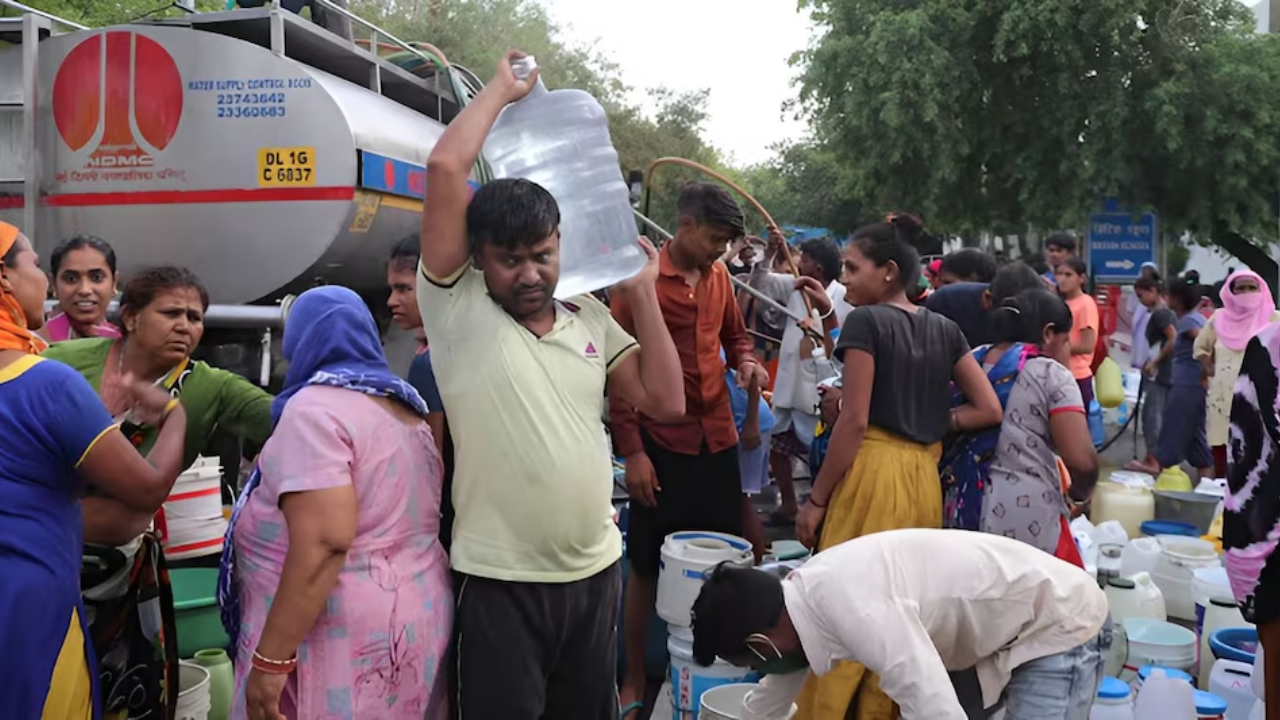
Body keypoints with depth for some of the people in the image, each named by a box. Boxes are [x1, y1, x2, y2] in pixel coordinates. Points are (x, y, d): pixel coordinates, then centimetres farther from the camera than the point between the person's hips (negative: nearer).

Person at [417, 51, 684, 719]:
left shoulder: (591, 318, 6)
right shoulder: (457, 310, -7)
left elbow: (665, 402, 2)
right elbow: (444, 168, -16)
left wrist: (641, 293, 1)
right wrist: (501, 89, -2)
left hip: (596, 569, 5)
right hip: (501, 580, -4)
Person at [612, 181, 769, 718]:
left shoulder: (718, 276, 7)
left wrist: (746, 362, 0)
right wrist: (631, 451, -14)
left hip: (718, 440, 6)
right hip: (662, 446, -6)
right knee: (647, 565, 5)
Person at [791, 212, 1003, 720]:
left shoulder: (865, 321, -8)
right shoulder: (945, 329, 10)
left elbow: (855, 421, -13)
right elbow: (989, 411, 8)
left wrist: (815, 499, -8)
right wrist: (932, 424, 11)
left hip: (873, 471, -7)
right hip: (924, 477, 7)